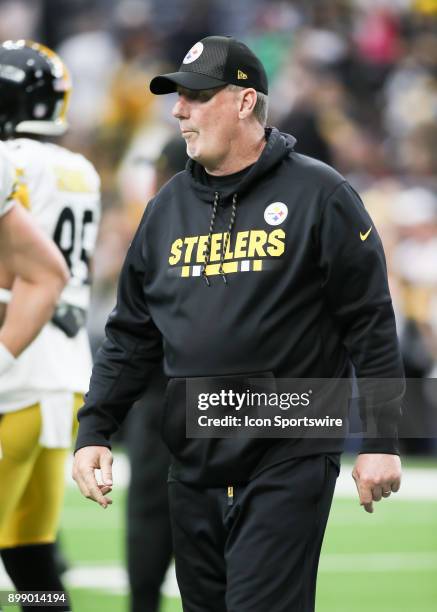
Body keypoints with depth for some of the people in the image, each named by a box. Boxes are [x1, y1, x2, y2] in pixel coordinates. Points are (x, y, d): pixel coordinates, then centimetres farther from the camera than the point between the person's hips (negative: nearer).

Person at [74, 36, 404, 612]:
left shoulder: (318, 196, -4)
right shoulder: (169, 206, 13)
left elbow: (371, 324, -4)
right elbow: (131, 334, 16)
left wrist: (380, 442, -7)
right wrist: (94, 430, 6)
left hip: (287, 463, -6)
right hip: (193, 466, 6)